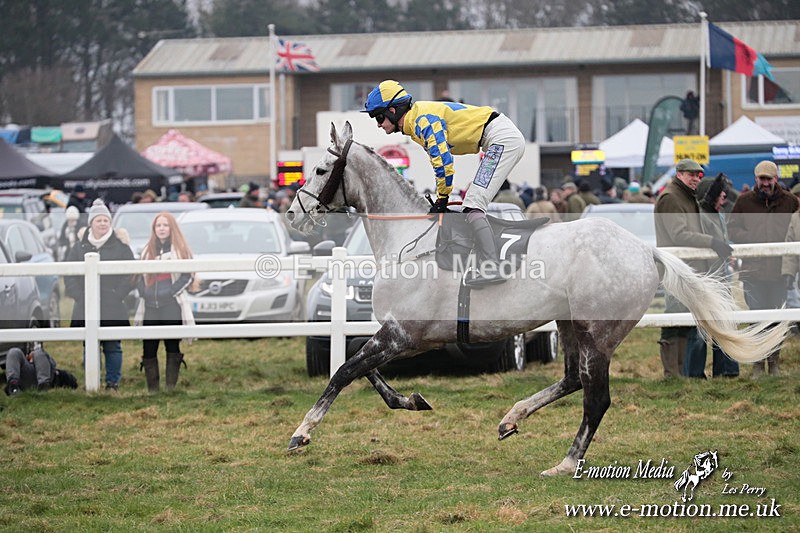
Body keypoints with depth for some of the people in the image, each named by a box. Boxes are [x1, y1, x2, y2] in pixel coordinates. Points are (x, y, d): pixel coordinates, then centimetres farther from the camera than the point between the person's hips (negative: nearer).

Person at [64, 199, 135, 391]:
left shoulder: (120, 245, 3)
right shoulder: (79, 247, 8)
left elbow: (130, 274, 0)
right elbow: (70, 275, 5)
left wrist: (117, 295, -9)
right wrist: (79, 296, -7)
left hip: (113, 308, -2)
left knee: (112, 346, 0)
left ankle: (113, 382, 6)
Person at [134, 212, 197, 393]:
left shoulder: (180, 250, 5)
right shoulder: (147, 251, 17)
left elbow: (187, 276, -2)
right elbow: (141, 278, 18)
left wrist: (171, 292, -12)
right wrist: (144, 293, 0)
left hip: (172, 307, -4)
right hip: (150, 308, 4)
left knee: (173, 347, -3)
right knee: (149, 349, -1)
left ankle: (171, 387, -1)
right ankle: (152, 389, 3)